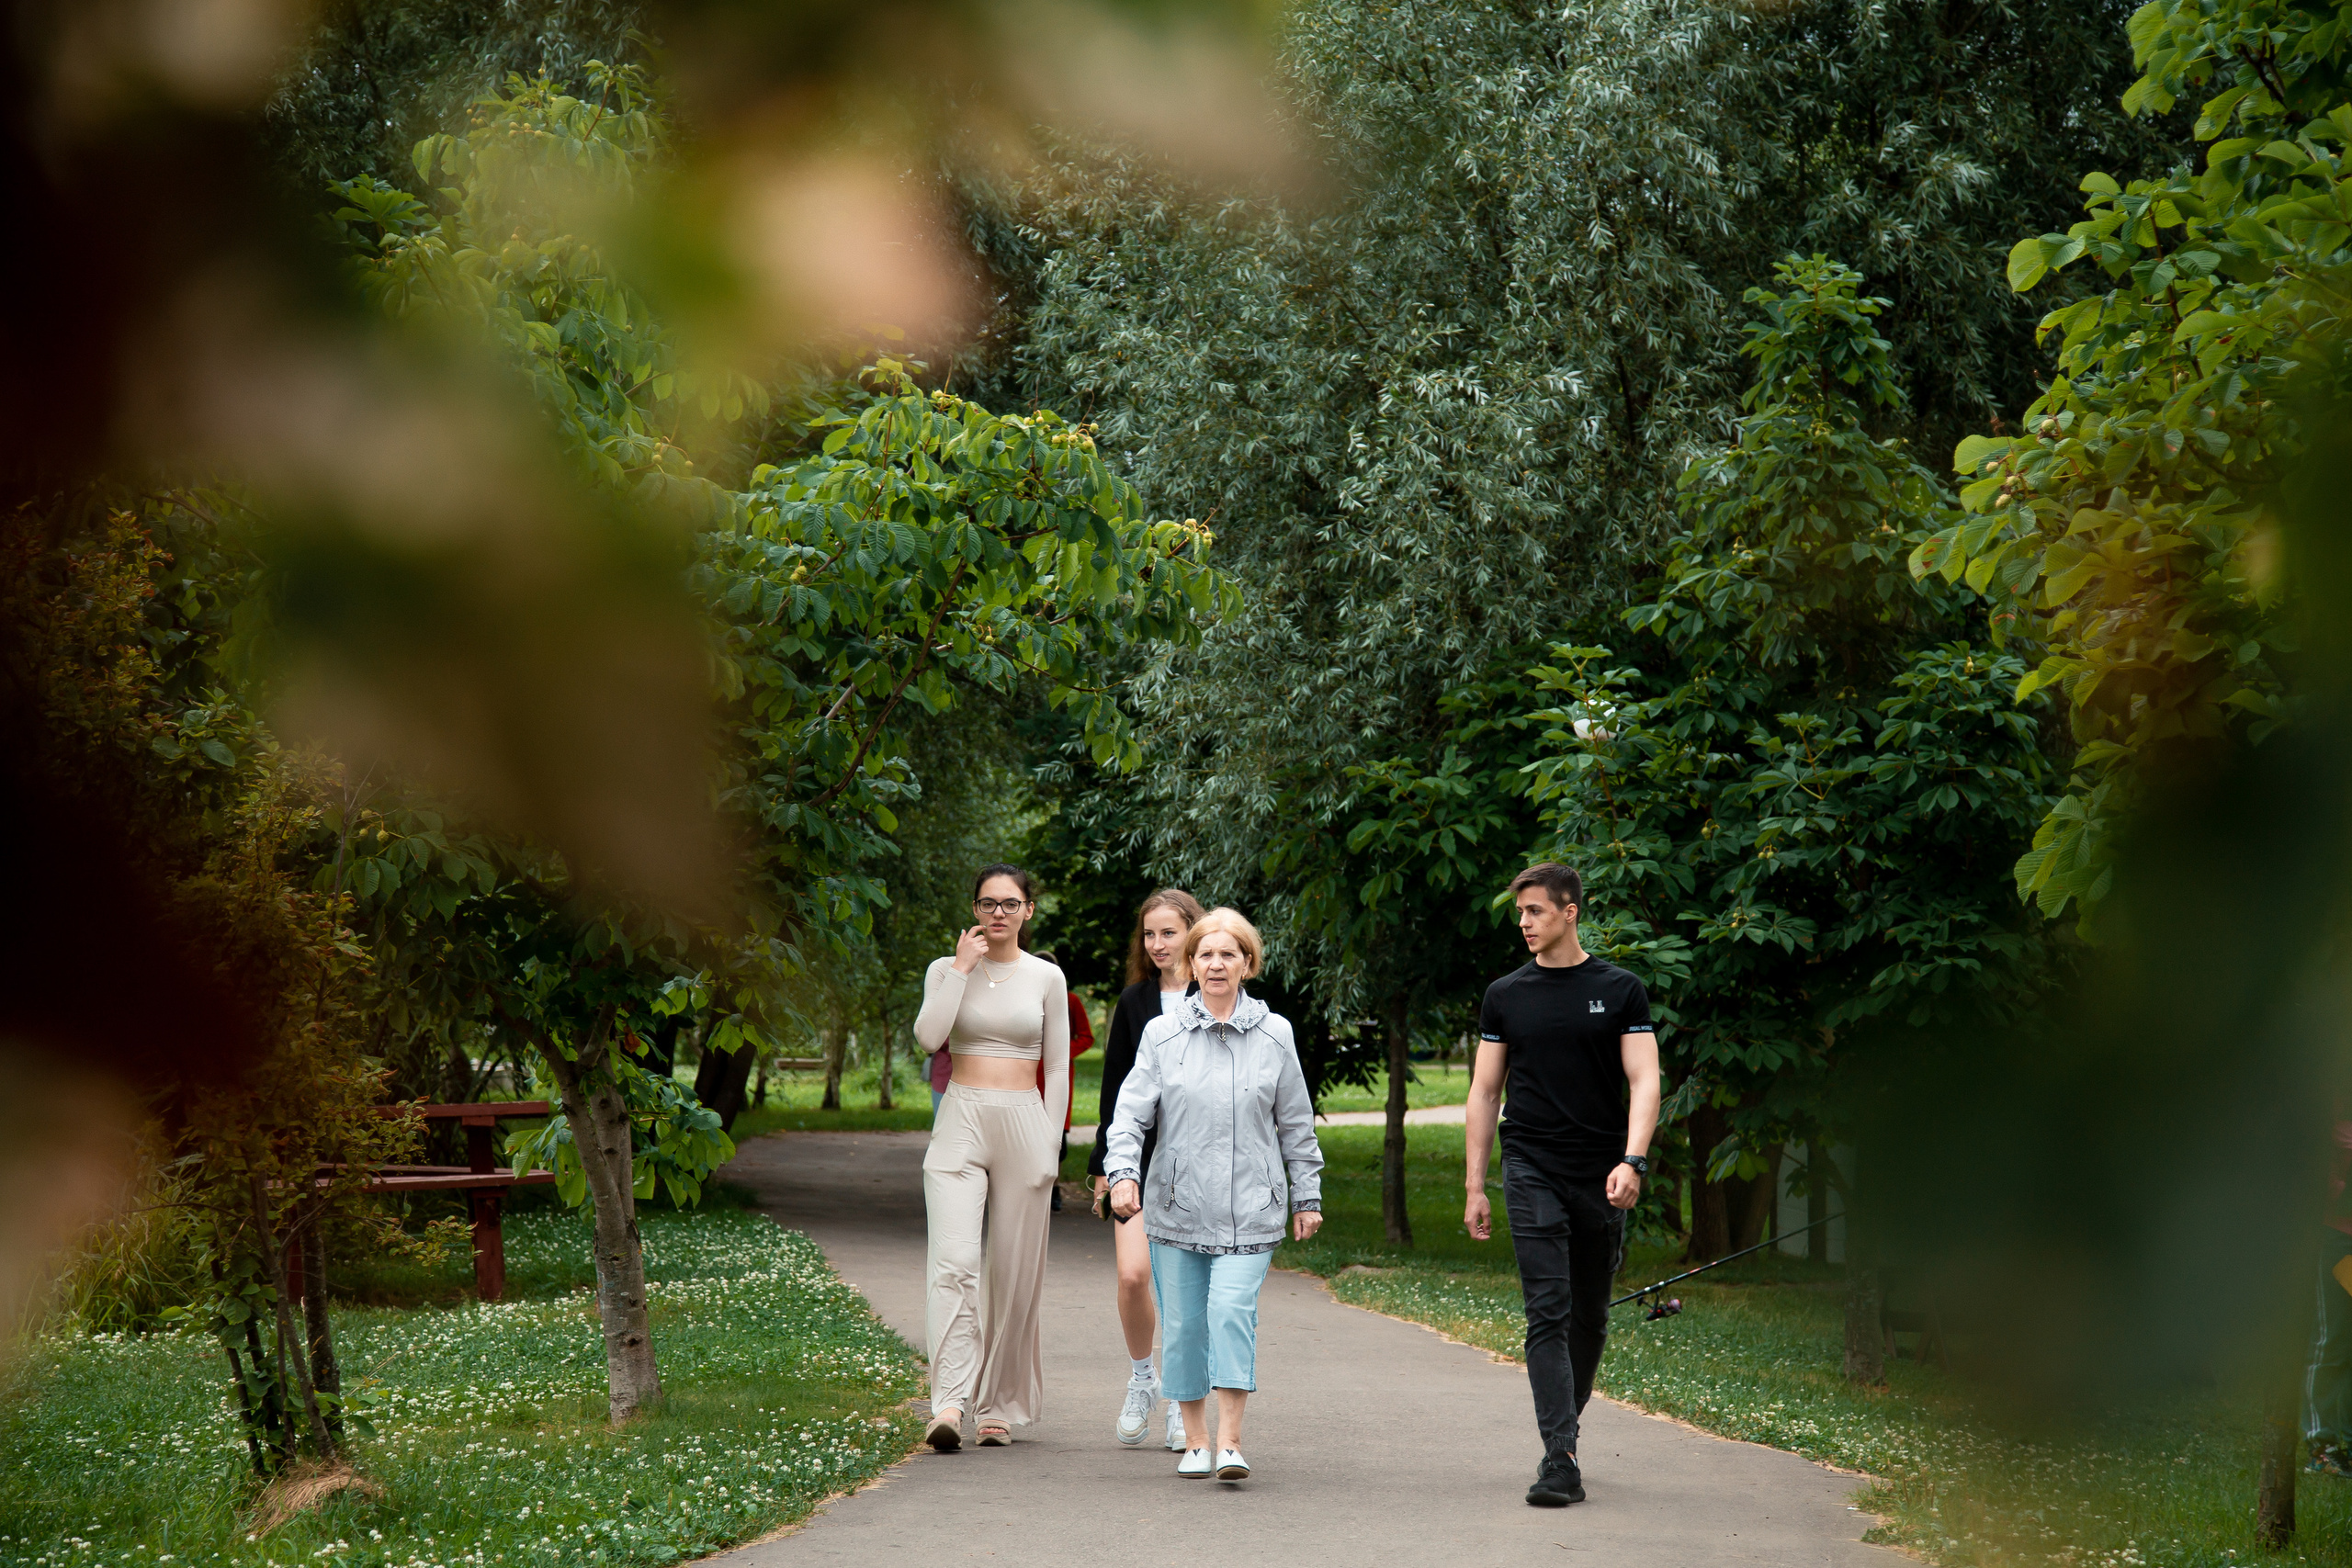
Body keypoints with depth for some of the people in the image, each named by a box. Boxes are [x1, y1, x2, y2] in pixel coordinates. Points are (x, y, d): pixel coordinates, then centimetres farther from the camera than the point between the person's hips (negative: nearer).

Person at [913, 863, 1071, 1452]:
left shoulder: (1046, 978, 7)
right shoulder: (947, 970, 7)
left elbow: (1057, 1068, 8)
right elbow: (928, 1035, -11)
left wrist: (1051, 1144, 2)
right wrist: (963, 968, -8)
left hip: (1024, 1122, 1)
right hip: (961, 1122, -1)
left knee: (1015, 1272, 3)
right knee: (954, 1264, -15)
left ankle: (1000, 1407, 14)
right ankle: (949, 1403, -21)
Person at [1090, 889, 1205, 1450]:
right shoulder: (1134, 1001, 8)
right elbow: (1114, 1087, 11)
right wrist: (1104, 1165, 7)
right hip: (1140, 1154, 2)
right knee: (1132, 1274, -12)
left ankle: (1182, 1402, 13)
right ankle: (1140, 1378, 12)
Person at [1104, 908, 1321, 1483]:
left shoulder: (1274, 1035, 6)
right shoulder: (1162, 1035, 4)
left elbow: (1296, 1124, 13)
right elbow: (1131, 1111, 1)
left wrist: (1307, 1197, 14)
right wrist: (1122, 1172, -15)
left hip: (1249, 1208, -1)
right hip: (1177, 1205, 1)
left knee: (1232, 1310, -16)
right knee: (1182, 1322, 3)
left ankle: (1231, 1441, -13)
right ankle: (1195, 1441, 17)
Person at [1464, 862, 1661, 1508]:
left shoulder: (1620, 991, 3)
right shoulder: (1506, 995, 8)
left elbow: (1644, 1082, -3)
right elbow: (1484, 1093, 10)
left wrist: (1633, 1161, -19)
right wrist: (1474, 1187, 5)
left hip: (1601, 1179, 0)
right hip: (1532, 1171, 0)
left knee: (1590, 1320, 10)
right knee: (1548, 1315, -11)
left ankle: (1565, 1425, 30)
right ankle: (1560, 1461, -16)